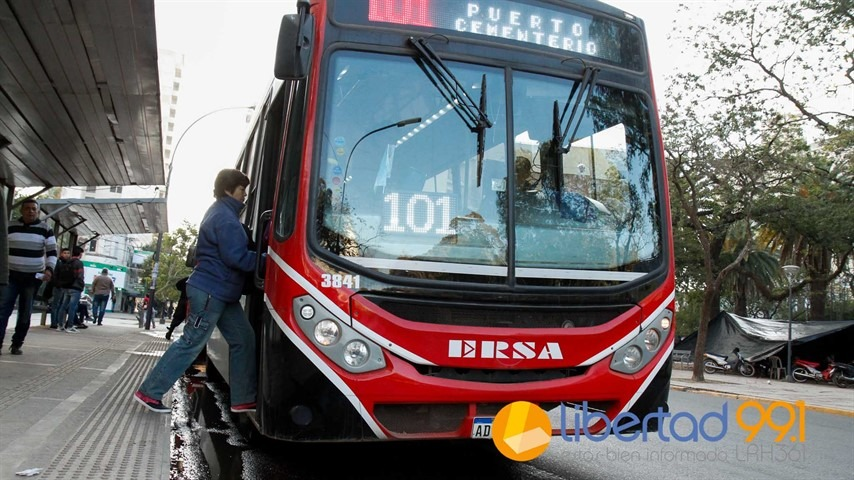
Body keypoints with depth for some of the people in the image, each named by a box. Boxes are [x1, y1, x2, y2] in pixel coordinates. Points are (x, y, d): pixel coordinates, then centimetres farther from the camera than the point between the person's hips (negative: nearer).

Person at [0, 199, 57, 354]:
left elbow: (52, 252, 0)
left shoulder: (45, 229, 0)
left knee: (25, 314, 4)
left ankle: (16, 345, 13)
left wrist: (49, 269, -15)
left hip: (33, 278, -1)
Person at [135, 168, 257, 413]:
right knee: (191, 343, -4)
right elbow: (236, 257, -21)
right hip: (211, 292, -11)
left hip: (221, 293, 11)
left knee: (243, 340, 7)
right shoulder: (225, 218, -16)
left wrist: (257, 255, 11)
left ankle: (243, 399, 11)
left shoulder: (220, 212, 17)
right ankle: (149, 392, 7)